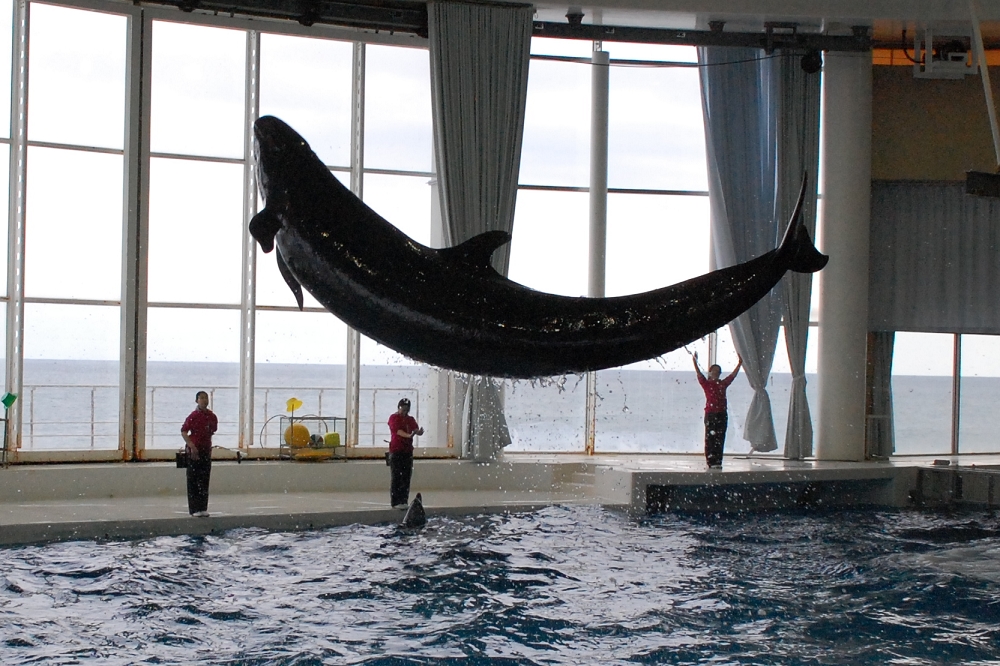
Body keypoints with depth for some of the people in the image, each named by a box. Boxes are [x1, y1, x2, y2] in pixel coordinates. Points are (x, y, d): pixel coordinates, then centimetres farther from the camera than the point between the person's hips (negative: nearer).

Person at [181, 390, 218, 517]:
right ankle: (194, 509, 2)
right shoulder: (193, 416, -12)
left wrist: (209, 446, 12)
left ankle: (203, 508, 14)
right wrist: (191, 446, -18)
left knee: (205, 479, 8)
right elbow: (183, 432, -12)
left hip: (206, 450, 6)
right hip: (194, 450, -6)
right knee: (193, 480, -1)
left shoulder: (212, 416, 5)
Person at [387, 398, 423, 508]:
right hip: (396, 450, -6)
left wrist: (419, 432, -26)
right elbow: (398, 431, -17)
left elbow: (415, 429, -1)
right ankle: (395, 502, -8)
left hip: (408, 451, 6)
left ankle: (404, 501, 10)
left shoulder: (410, 419, 16)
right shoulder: (393, 418, -2)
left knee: (406, 477, 5)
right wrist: (409, 435, -35)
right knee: (396, 477, -7)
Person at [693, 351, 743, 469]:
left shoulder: (723, 384, 14)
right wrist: (695, 363, -23)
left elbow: (733, 375, 18)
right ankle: (711, 462, -4)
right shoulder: (706, 383, 3)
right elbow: (699, 375, -10)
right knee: (710, 438, -5)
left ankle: (718, 462, 7)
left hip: (722, 414, 4)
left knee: (720, 439, 4)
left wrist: (740, 363, 15)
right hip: (710, 414, -4)